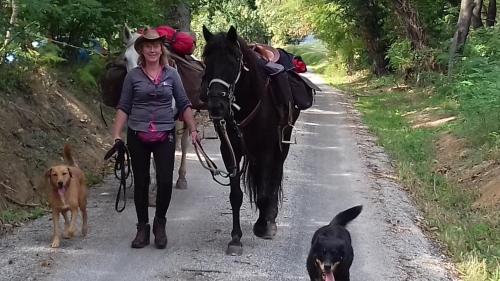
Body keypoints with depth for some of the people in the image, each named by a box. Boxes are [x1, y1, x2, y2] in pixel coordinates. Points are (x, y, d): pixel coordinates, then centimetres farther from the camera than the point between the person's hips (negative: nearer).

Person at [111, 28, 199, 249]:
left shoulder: (171, 74, 4)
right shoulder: (133, 76, 2)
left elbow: (184, 105, 8)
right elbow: (123, 108, 3)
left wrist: (193, 130, 2)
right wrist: (117, 135, -5)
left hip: (165, 136, 0)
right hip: (137, 136, 0)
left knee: (165, 181, -7)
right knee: (141, 182, 7)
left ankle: (159, 223, 15)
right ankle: (142, 228, 19)